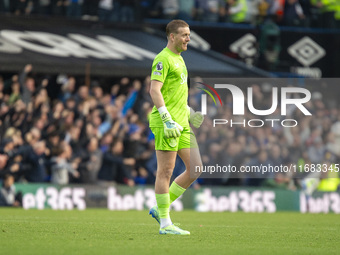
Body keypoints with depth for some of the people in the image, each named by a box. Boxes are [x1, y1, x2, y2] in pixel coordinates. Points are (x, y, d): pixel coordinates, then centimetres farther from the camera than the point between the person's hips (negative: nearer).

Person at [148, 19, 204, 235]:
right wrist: (167, 119, -24)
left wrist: (189, 112, 23)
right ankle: (165, 224, 0)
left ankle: (160, 208, 13)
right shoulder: (163, 59, -10)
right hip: (166, 123, -9)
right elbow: (154, 90, -18)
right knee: (166, 171, -5)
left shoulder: (179, 58, 20)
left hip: (181, 124, 9)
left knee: (195, 169, 4)